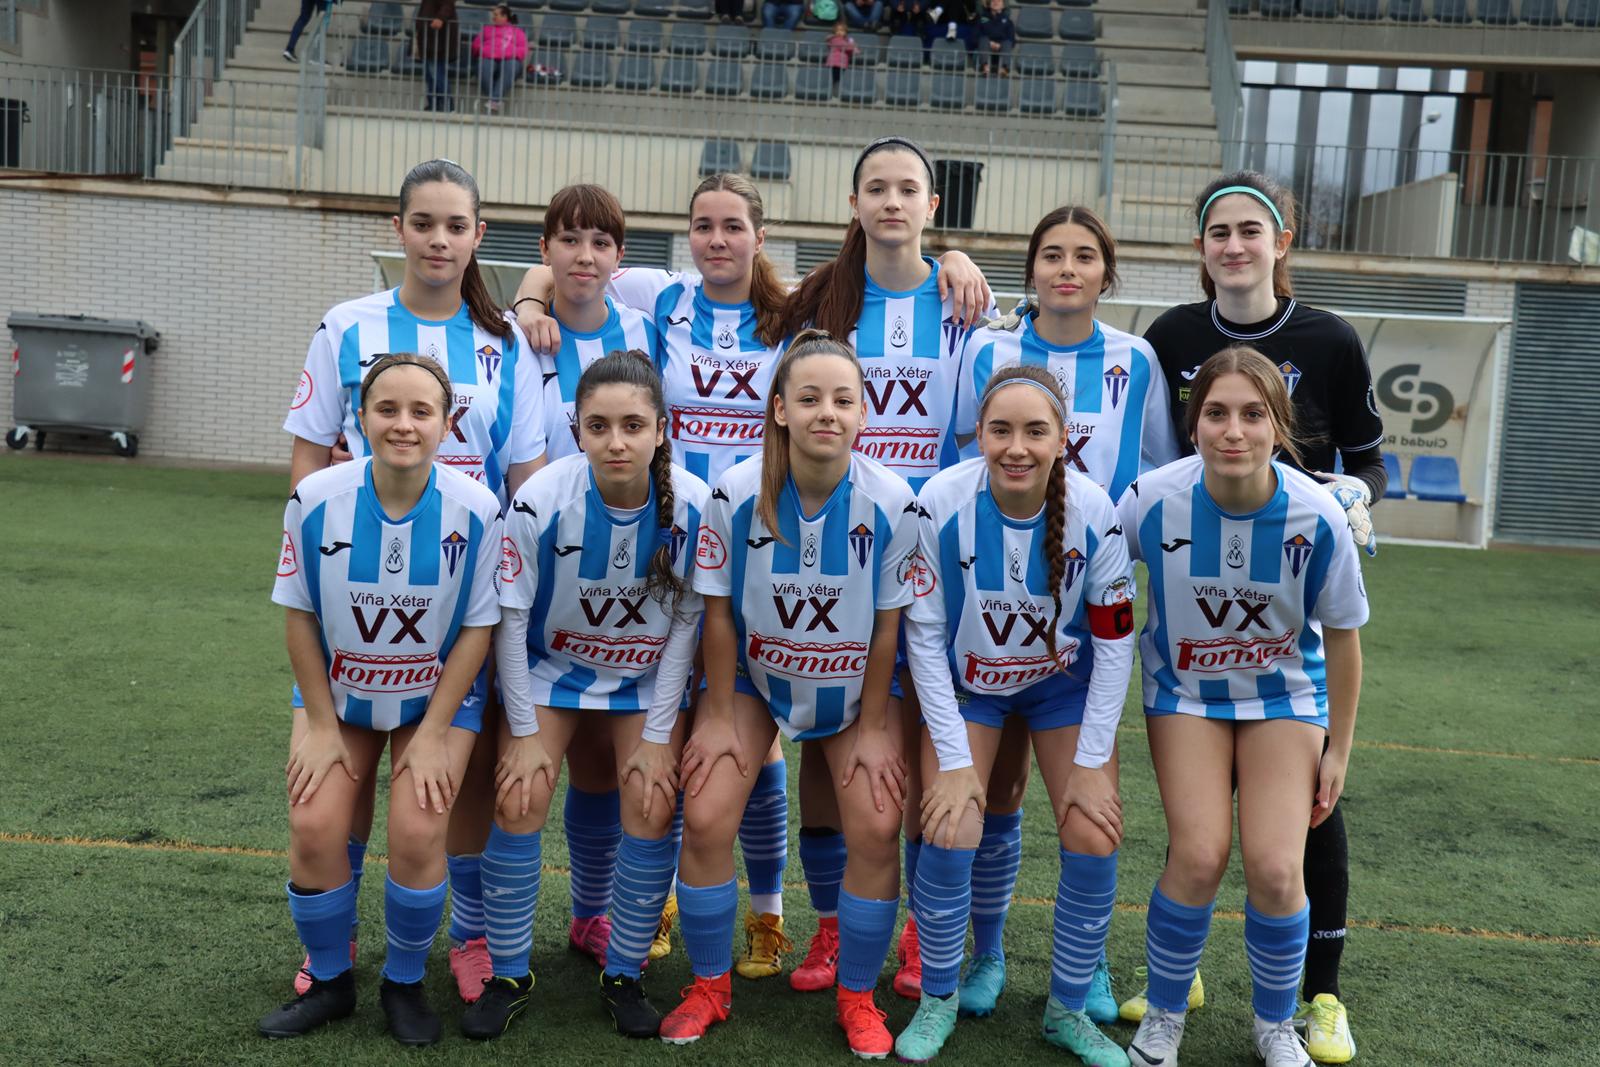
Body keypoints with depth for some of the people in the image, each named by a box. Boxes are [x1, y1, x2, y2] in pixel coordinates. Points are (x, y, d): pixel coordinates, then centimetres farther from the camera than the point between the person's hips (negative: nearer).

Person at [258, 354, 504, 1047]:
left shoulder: (475, 510, -20)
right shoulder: (317, 498, -16)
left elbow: (476, 627, -11)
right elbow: (300, 614, -5)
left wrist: (434, 733, -11)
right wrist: (321, 723, -5)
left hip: (437, 697, -1)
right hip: (338, 693, 2)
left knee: (417, 832, -17)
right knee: (314, 827, -12)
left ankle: (405, 983, 11)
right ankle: (330, 982, 14)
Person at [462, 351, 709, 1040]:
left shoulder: (693, 507, -23)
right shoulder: (541, 500, -26)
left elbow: (685, 624, -11)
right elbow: (510, 619, -14)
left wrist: (657, 737, -9)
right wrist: (525, 732, -11)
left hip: (647, 677, 1)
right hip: (550, 666, 0)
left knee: (652, 809, -10)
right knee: (520, 802, -11)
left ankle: (623, 976, 11)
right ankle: (509, 976, 10)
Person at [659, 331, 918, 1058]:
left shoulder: (892, 503, -21)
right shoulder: (735, 495, -22)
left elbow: (888, 624, -11)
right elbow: (720, 611, -11)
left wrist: (871, 726, -7)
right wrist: (719, 716, -6)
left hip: (852, 685, 0)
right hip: (754, 676, 0)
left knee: (876, 828, -8)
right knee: (705, 820, -8)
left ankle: (856, 996, 17)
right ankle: (710, 988, 17)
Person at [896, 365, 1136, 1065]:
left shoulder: (1096, 514, -24)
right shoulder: (941, 504, -26)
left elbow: (1114, 642, -13)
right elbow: (924, 636, -17)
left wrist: (1091, 762, -12)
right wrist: (953, 759, -17)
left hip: (1065, 681, 1)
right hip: (966, 681, -1)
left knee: (1094, 841, -8)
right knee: (950, 834, -14)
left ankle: (1067, 1010, 16)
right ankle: (938, 1000, 12)